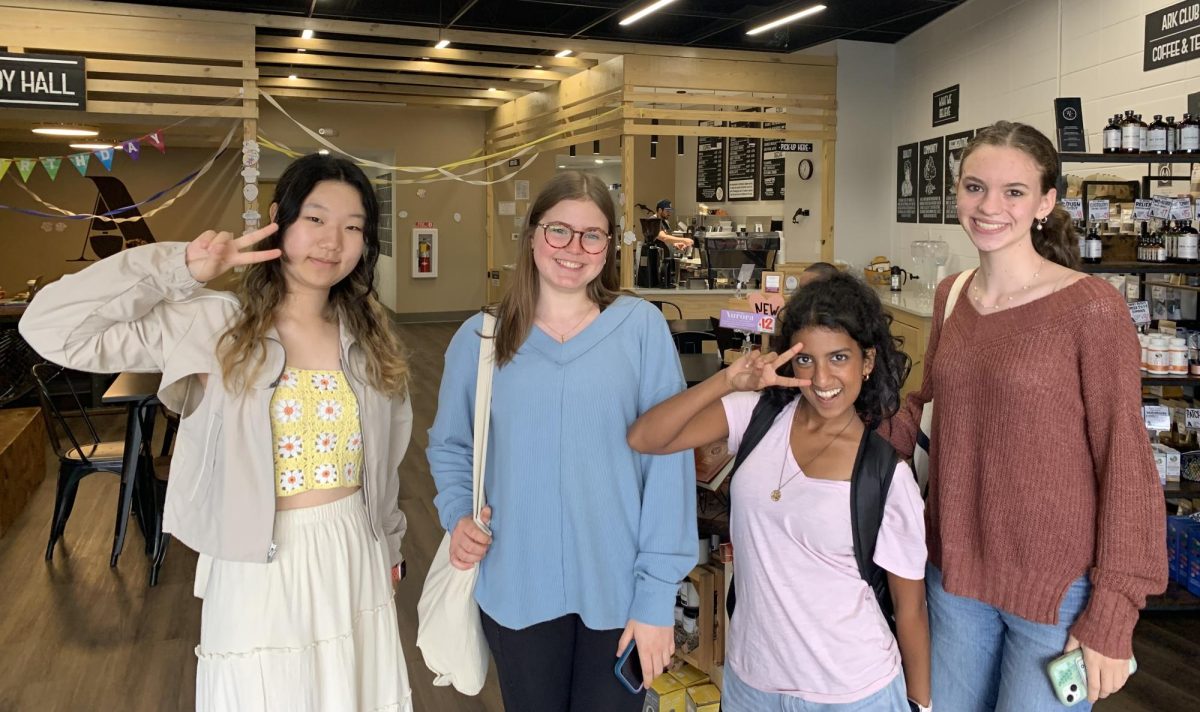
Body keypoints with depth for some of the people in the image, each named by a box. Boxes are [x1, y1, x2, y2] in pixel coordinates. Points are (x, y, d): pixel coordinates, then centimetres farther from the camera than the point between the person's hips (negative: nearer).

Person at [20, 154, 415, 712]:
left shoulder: (368, 336, 2)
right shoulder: (212, 325, -11)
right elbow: (52, 329, -17)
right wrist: (178, 268, -16)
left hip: (355, 562, 4)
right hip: (259, 572, -4)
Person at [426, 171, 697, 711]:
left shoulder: (641, 326, -7)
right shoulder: (479, 338, 0)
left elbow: (669, 459, -9)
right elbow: (449, 447, 13)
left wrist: (657, 594, -11)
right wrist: (458, 515, -6)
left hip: (619, 590, -1)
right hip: (518, 591, 2)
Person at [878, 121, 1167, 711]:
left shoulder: (1090, 308, -15)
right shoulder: (951, 295, 2)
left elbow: (1125, 467, -13)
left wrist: (1111, 617, -12)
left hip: (1058, 588, -5)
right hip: (956, 572, 6)